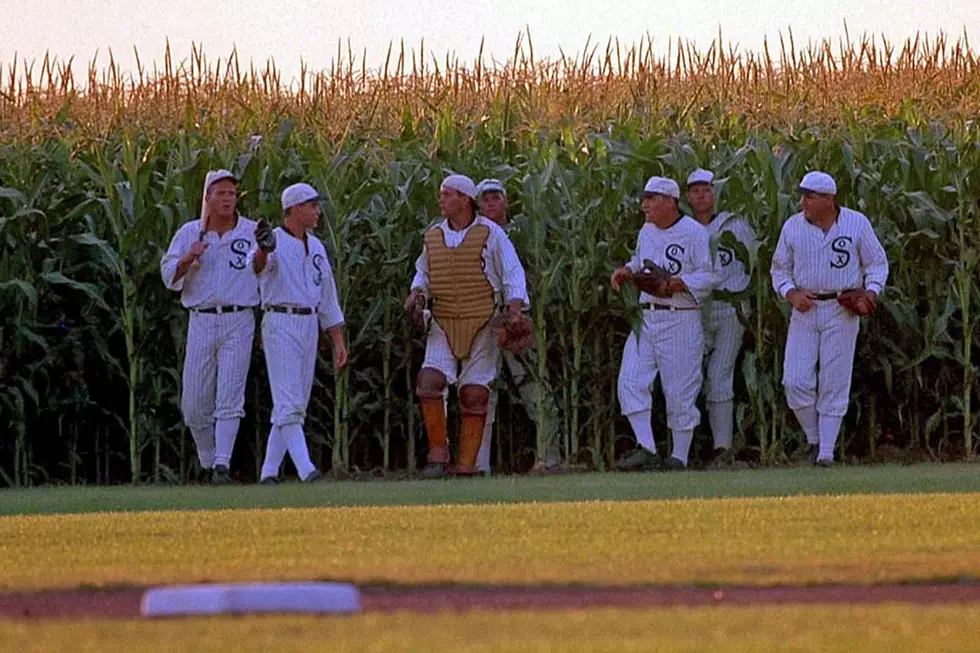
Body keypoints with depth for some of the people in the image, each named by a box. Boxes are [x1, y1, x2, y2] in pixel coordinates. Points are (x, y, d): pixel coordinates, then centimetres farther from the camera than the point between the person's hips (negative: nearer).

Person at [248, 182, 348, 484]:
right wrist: (263, 250, -57)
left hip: (310, 327, 8)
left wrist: (338, 342, 16)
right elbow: (257, 266, -32)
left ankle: (269, 472, 14)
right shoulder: (274, 242, -8)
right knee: (289, 403, -13)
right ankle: (305, 470, -21)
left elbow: (328, 297, 20)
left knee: (295, 405, 8)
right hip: (280, 325, -8)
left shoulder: (316, 247, 16)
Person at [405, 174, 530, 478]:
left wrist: (514, 310, -16)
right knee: (429, 382, -16)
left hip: (481, 325, -3)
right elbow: (423, 272, 23)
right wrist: (417, 292, 2)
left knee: (474, 394, -2)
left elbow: (512, 274, -2)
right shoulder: (433, 236, 7)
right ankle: (438, 455, -6)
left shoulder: (490, 234, -4)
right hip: (443, 326, 3)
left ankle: (467, 465, 5)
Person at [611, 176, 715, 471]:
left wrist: (674, 284, -21)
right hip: (646, 318, 7)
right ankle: (646, 450, -4)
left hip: (681, 321, -7)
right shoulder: (646, 232, 13)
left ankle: (680, 456, 6)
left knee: (680, 391, -2)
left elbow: (708, 277, -11)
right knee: (630, 381, -6)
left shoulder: (694, 233, -9)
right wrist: (626, 271, 9)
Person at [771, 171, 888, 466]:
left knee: (834, 384, -1)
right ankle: (813, 438, 14)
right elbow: (779, 269, 11)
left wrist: (870, 292, -12)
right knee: (796, 381, -7)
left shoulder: (856, 224, -3)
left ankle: (826, 451, 5)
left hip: (842, 311, -2)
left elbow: (877, 263, 6)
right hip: (805, 309, 2)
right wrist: (791, 293, -8)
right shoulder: (793, 226, 2)